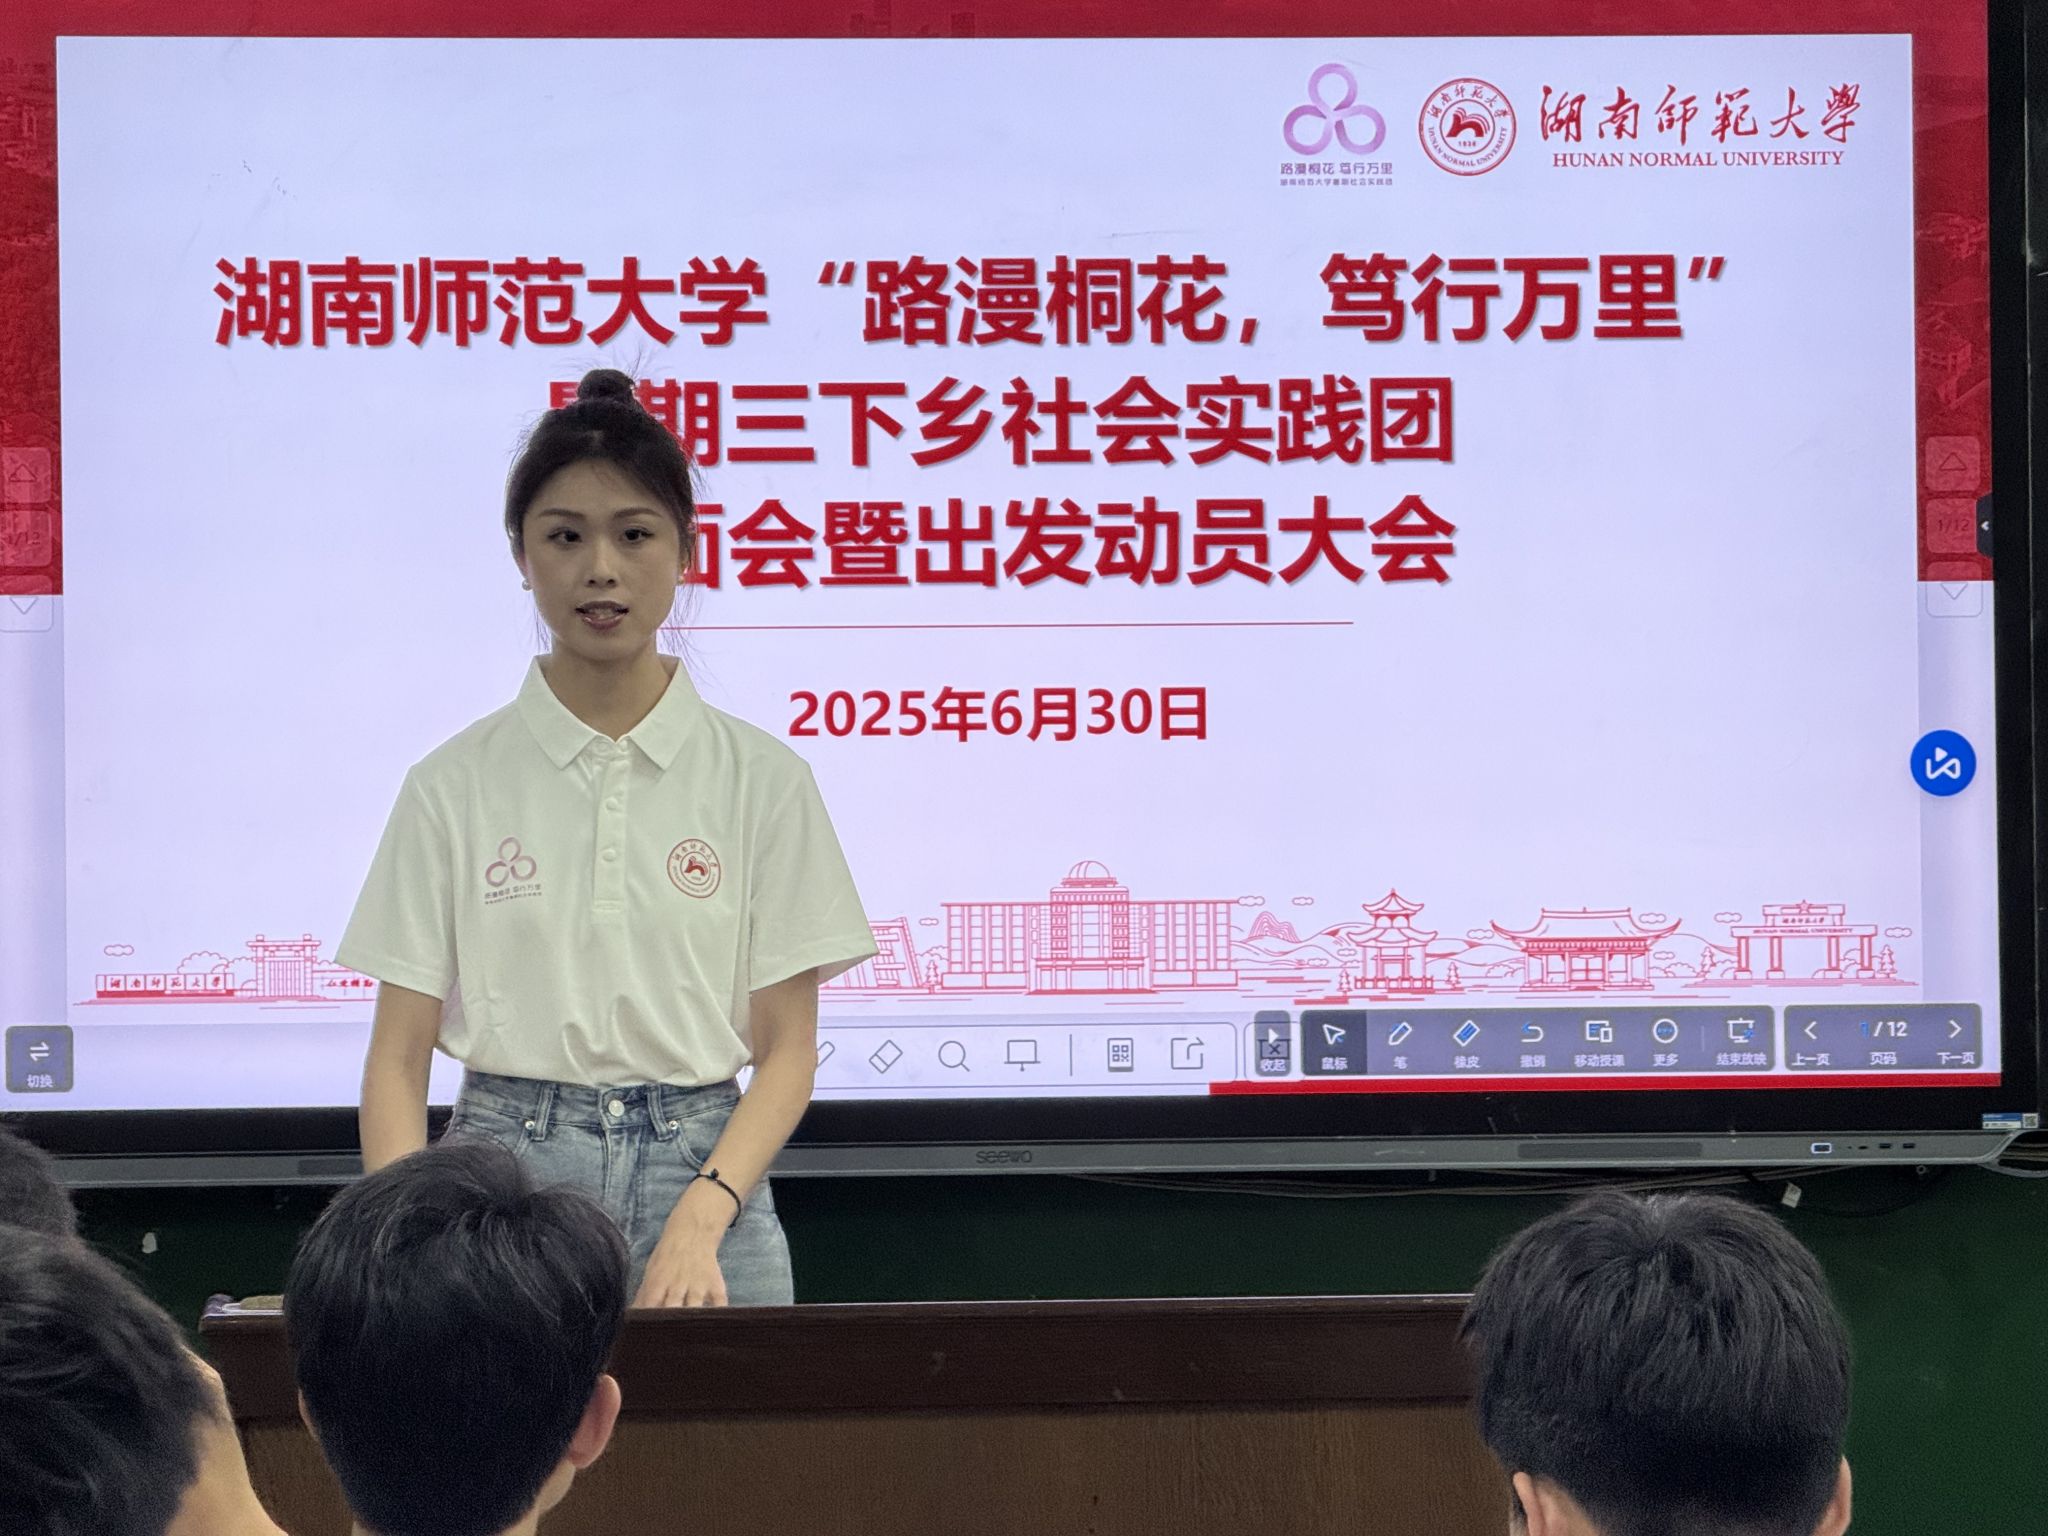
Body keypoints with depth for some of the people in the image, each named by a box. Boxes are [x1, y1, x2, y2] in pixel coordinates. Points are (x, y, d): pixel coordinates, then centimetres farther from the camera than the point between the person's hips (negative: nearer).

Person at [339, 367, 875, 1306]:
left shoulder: (761, 779, 4)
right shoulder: (454, 785, 4)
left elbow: (787, 1045, 1)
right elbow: (399, 1052, 2)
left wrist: (702, 1216, -14)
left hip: (706, 1178, 0)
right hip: (506, 1170, 0)